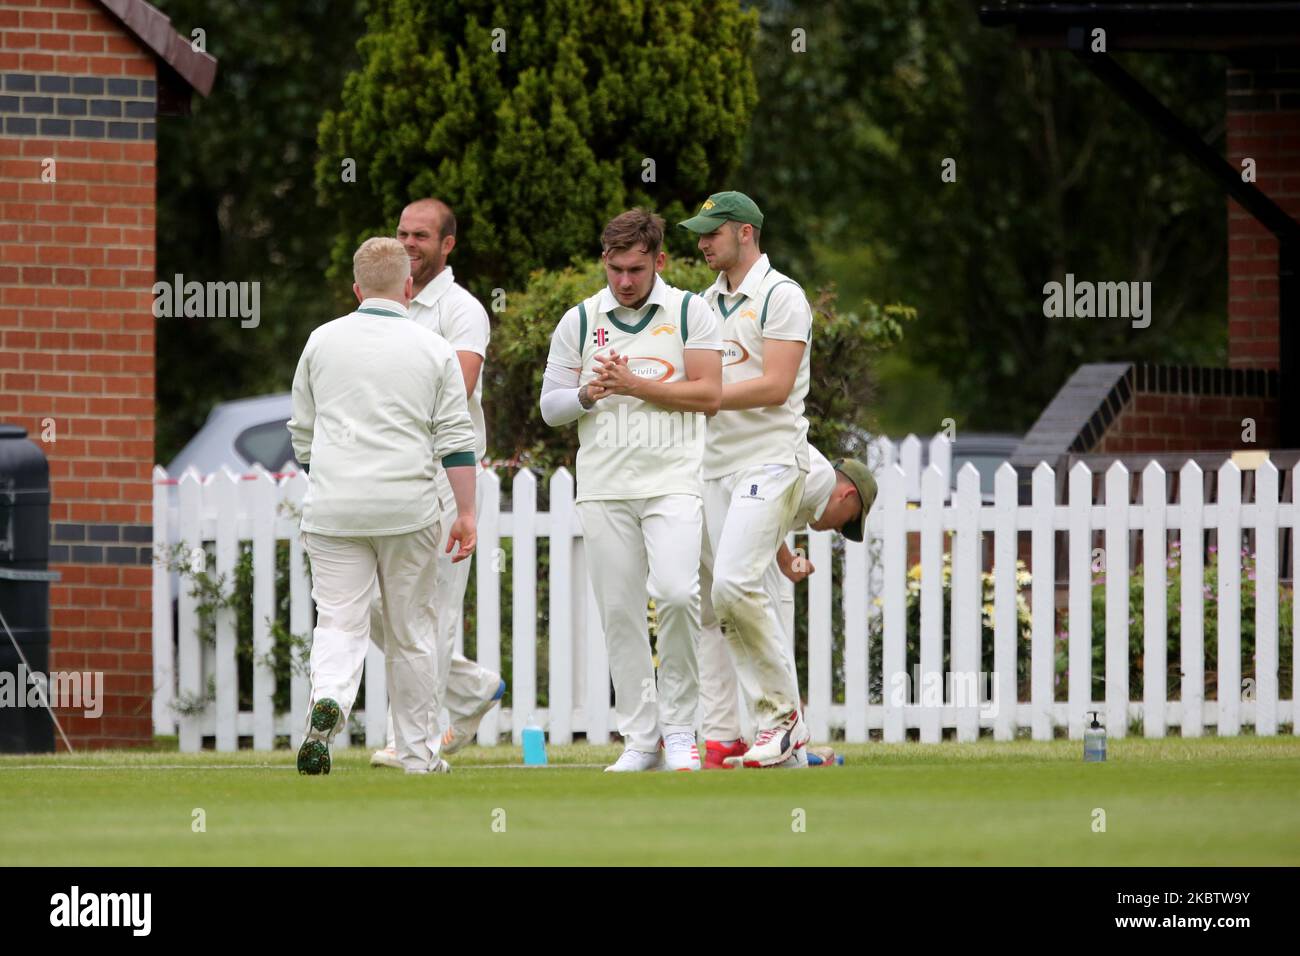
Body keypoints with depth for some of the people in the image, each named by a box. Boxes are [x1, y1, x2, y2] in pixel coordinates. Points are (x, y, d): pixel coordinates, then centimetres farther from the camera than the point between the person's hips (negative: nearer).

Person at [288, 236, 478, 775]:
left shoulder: (323, 342, 7)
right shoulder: (433, 351, 4)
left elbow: (301, 432, 15)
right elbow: (455, 440, 0)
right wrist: (466, 513, 3)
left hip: (334, 506, 0)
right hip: (408, 507, 0)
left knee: (339, 623, -2)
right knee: (410, 630, 10)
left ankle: (328, 702, -33)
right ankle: (419, 756, 15)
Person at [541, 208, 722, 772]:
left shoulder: (689, 312, 3)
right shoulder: (579, 321, 9)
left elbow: (708, 393, -4)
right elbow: (550, 404, 11)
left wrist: (634, 385, -11)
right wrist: (587, 395, -10)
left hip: (672, 480, -3)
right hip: (603, 487, 3)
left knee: (676, 593, -20)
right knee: (619, 612, 0)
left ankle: (679, 728, -7)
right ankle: (640, 740, 6)